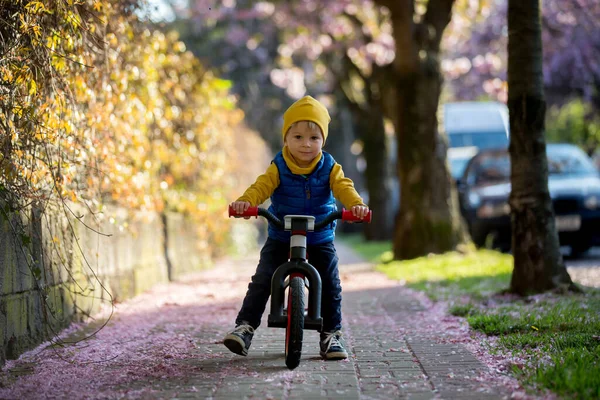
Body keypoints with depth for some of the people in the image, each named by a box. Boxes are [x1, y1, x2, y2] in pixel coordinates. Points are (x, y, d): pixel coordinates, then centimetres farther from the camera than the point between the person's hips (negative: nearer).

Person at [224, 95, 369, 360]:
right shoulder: (278, 168, -8)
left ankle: (331, 335, 13)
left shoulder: (329, 168, -5)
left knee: (330, 286, -1)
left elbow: (344, 188, -20)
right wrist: (246, 201, -46)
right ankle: (244, 327, -7)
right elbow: (262, 187, -23)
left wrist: (356, 204, -44)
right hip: (280, 239, -1)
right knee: (262, 281, -12)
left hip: (320, 241, 1)